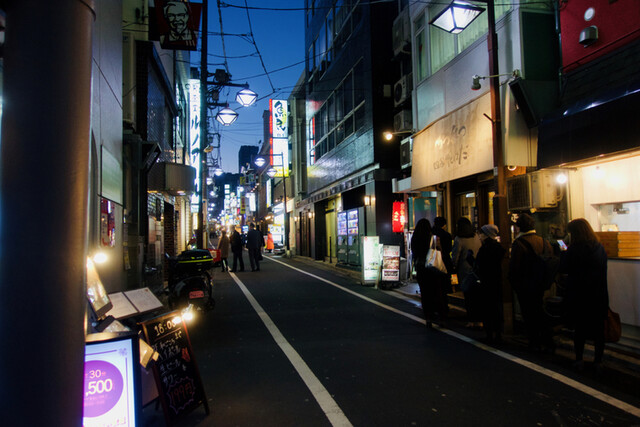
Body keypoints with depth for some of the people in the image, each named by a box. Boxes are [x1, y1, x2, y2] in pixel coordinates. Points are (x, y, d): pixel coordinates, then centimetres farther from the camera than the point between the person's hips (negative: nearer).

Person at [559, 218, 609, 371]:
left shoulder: (573, 250, -15)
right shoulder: (600, 248, 0)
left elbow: (563, 269, -7)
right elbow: (602, 270, 11)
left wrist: (564, 253, 5)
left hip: (578, 296, -3)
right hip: (599, 296, 3)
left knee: (580, 328, 8)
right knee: (598, 329, 11)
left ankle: (579, 360, 14)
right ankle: (598, 361, 17)